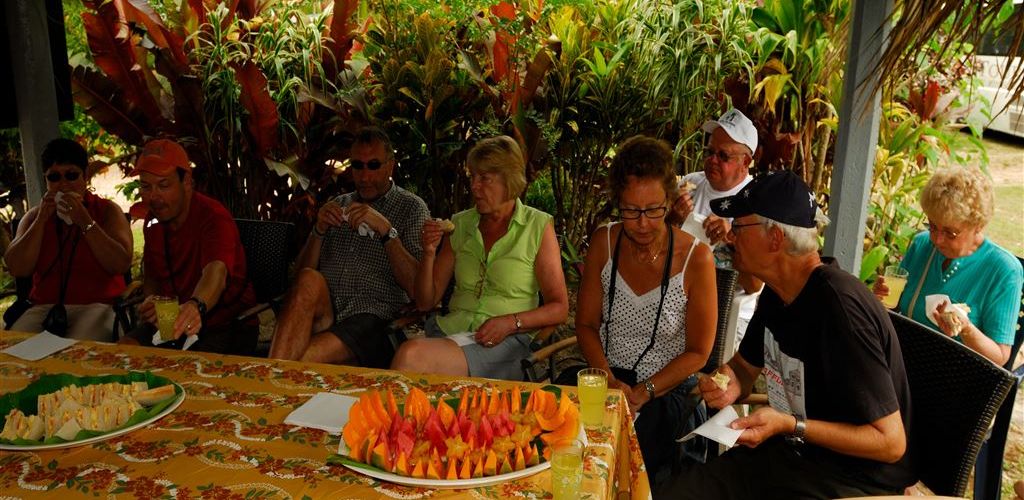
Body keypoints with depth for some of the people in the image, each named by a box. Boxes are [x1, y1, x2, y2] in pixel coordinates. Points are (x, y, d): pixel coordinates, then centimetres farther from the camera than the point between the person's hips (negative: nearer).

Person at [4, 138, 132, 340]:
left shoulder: (107, 211, 7)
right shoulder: (34, 216, 16)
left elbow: (121, 265, -8)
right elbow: (17, 269, 2)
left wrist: (84, 221, -12)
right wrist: (42, 219, -4)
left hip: (97, 305, -3)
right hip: (45, 306, 3)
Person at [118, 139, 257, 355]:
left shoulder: (214, 217, -21)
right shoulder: (153, 220, 5)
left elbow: (216, 272, -41)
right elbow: (151, 275, 17)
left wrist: (197, 306, -63)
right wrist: (152, 301, -7)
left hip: (225, 325, -7)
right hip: (171, 319, 7)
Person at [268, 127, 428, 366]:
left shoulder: (411, 207, 9)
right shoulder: (339, 205, 23)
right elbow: (302, 271, 17)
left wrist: (386, 229, -15)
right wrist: (319, 230, 0)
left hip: (371, 317, -4)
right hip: (323, 309, 4)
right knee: (309, 280, -32)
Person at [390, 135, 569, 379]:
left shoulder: (538, 226, 3)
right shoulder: (459, 224, 13)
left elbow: (559, 308, 1)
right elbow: (425, 302, 14)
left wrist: (510, 322, -14)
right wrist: (429, 253, -1)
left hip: (505, 342, -3)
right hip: (450, 329, 3)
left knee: (411, 355, -29)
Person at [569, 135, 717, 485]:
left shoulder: (695, 258, -12)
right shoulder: (604, 242, -1)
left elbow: (697, 353, -4)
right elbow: (586, 325, 5)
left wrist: (644, 392, -15)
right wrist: (609, 381, -11)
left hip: (668, 387, -3)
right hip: (605, 373, 4)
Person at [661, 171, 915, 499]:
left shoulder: (839, 308, -26)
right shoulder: (777, 294, 2)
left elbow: (891, 442, -22)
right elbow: (745, 364, 21)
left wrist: (789, 425, -25)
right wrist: (729, 383, -2)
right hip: (787, 451, 8)